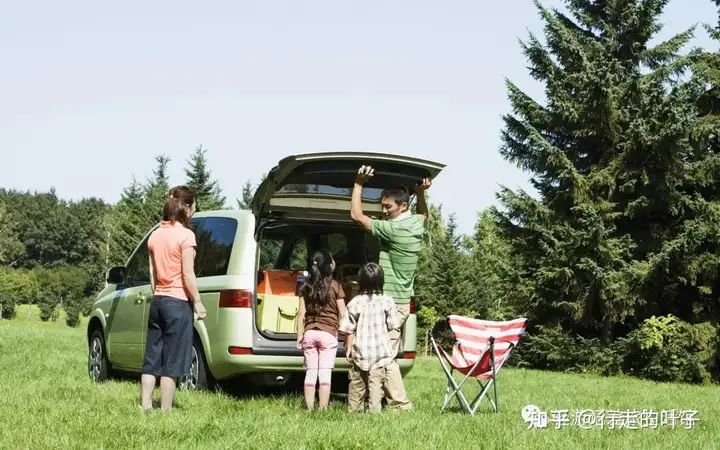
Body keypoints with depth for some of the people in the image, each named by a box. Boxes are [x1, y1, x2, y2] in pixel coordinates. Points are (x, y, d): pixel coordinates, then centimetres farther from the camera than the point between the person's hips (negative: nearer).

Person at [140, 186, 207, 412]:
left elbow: (152, 272, 12)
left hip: (158, 301, 7)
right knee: (172, 362, -2)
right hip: (178, 302, -7)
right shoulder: (185, 235, -12)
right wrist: (198, 302, -8)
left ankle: (145, 406, 9)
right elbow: (188, 275, -14)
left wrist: (157, 295, 18)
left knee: (152, 359, 10)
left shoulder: (155, 234, 9)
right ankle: (165, 411, 0)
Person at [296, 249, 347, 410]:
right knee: (325, 374, -2)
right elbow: (342, 314, -3)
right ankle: (323, 409, -3)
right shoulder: (335, 286, -5)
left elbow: (301, 313, 3)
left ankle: (309, 409, 8)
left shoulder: (306, 287, 5)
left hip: (309, 333, 3)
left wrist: (300, 335, 8)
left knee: (310, 373, 7)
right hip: (328, 334, -3)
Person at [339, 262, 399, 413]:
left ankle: (354, 409, 21)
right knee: (376, 382, 1)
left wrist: (348, 347, 6)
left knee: (357, 382, 13)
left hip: (360, 350, 0)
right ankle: (374, 409, -5)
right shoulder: (387, 301, -4)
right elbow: (392, 325, 3)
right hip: (381, 350, 0)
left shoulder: (355, 302, -6)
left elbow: (348, 328, -4)